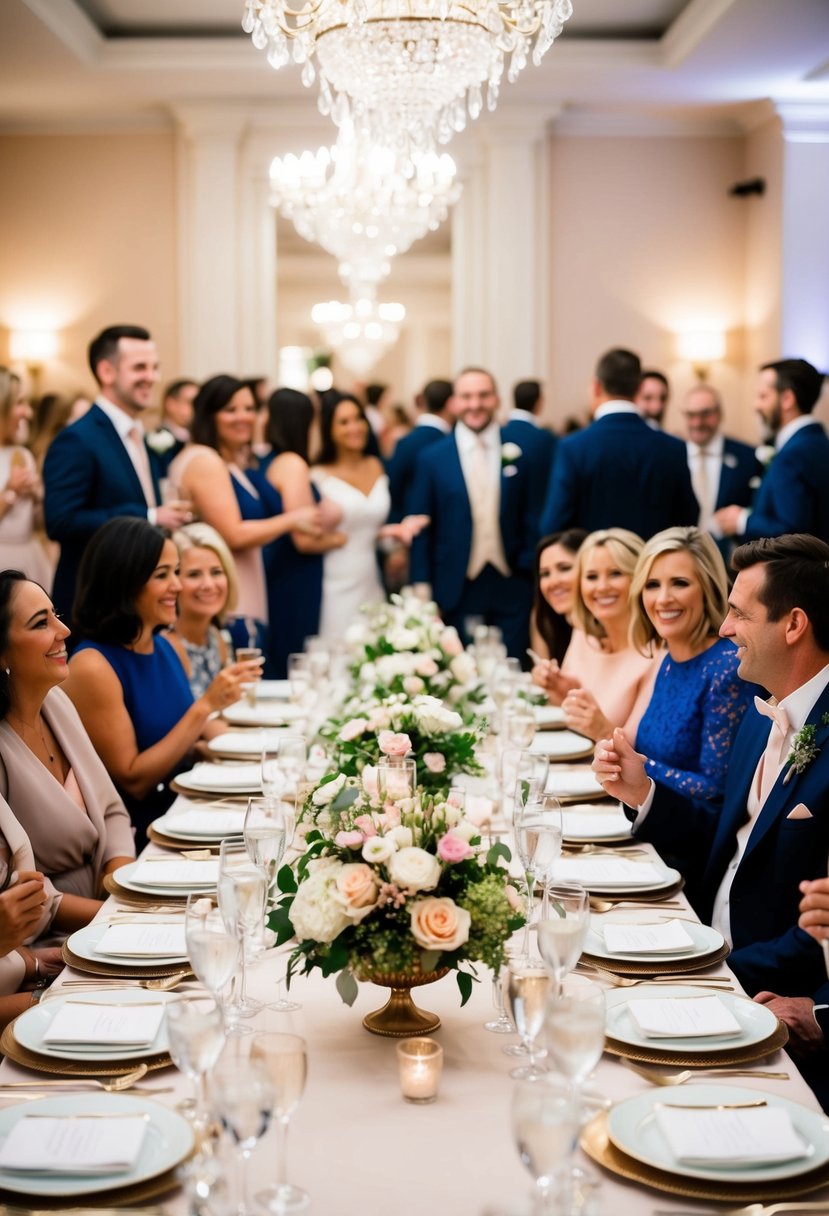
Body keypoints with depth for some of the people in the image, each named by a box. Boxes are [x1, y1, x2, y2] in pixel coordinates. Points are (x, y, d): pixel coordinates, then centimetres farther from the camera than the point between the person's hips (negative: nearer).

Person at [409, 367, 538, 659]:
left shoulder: (518, 453, 3)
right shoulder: (432, 458, 1)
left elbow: (531, 516, 7)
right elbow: (422, 529, 3)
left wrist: (530, 567, -2)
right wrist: (423, 591, -1)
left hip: (511, 588, 1)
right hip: (457, 590, 0)